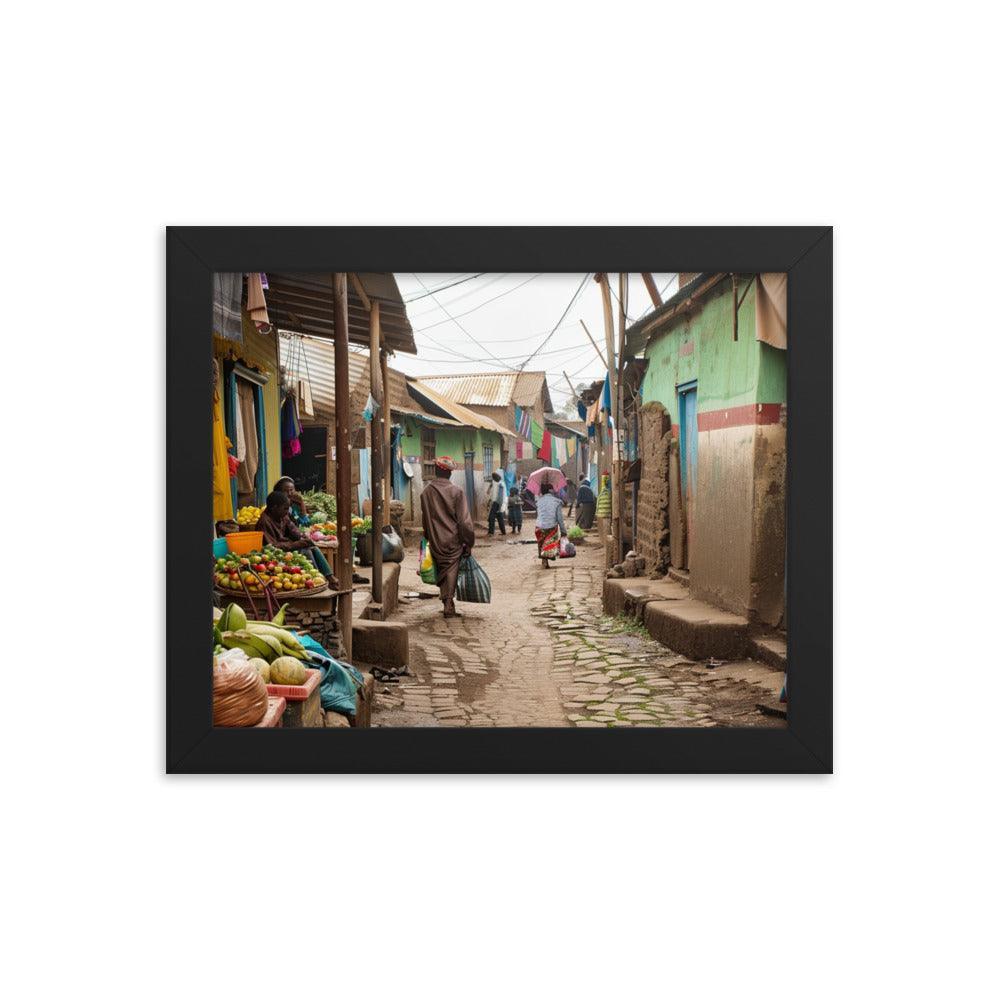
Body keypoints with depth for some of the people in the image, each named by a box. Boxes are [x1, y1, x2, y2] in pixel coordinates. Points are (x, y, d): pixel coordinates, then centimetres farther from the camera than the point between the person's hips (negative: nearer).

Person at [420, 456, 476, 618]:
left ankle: (447, 603, 22)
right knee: (451, 570, 5)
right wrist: (469, 542, -3)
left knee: (442, 570, 16)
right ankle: (449, 606, 2)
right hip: (453, 540, -3)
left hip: (435, 540, 3)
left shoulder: (426, 492, -2)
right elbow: (464, 520, -12)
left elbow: (424, 518, 8)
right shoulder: (456, 492, -12)